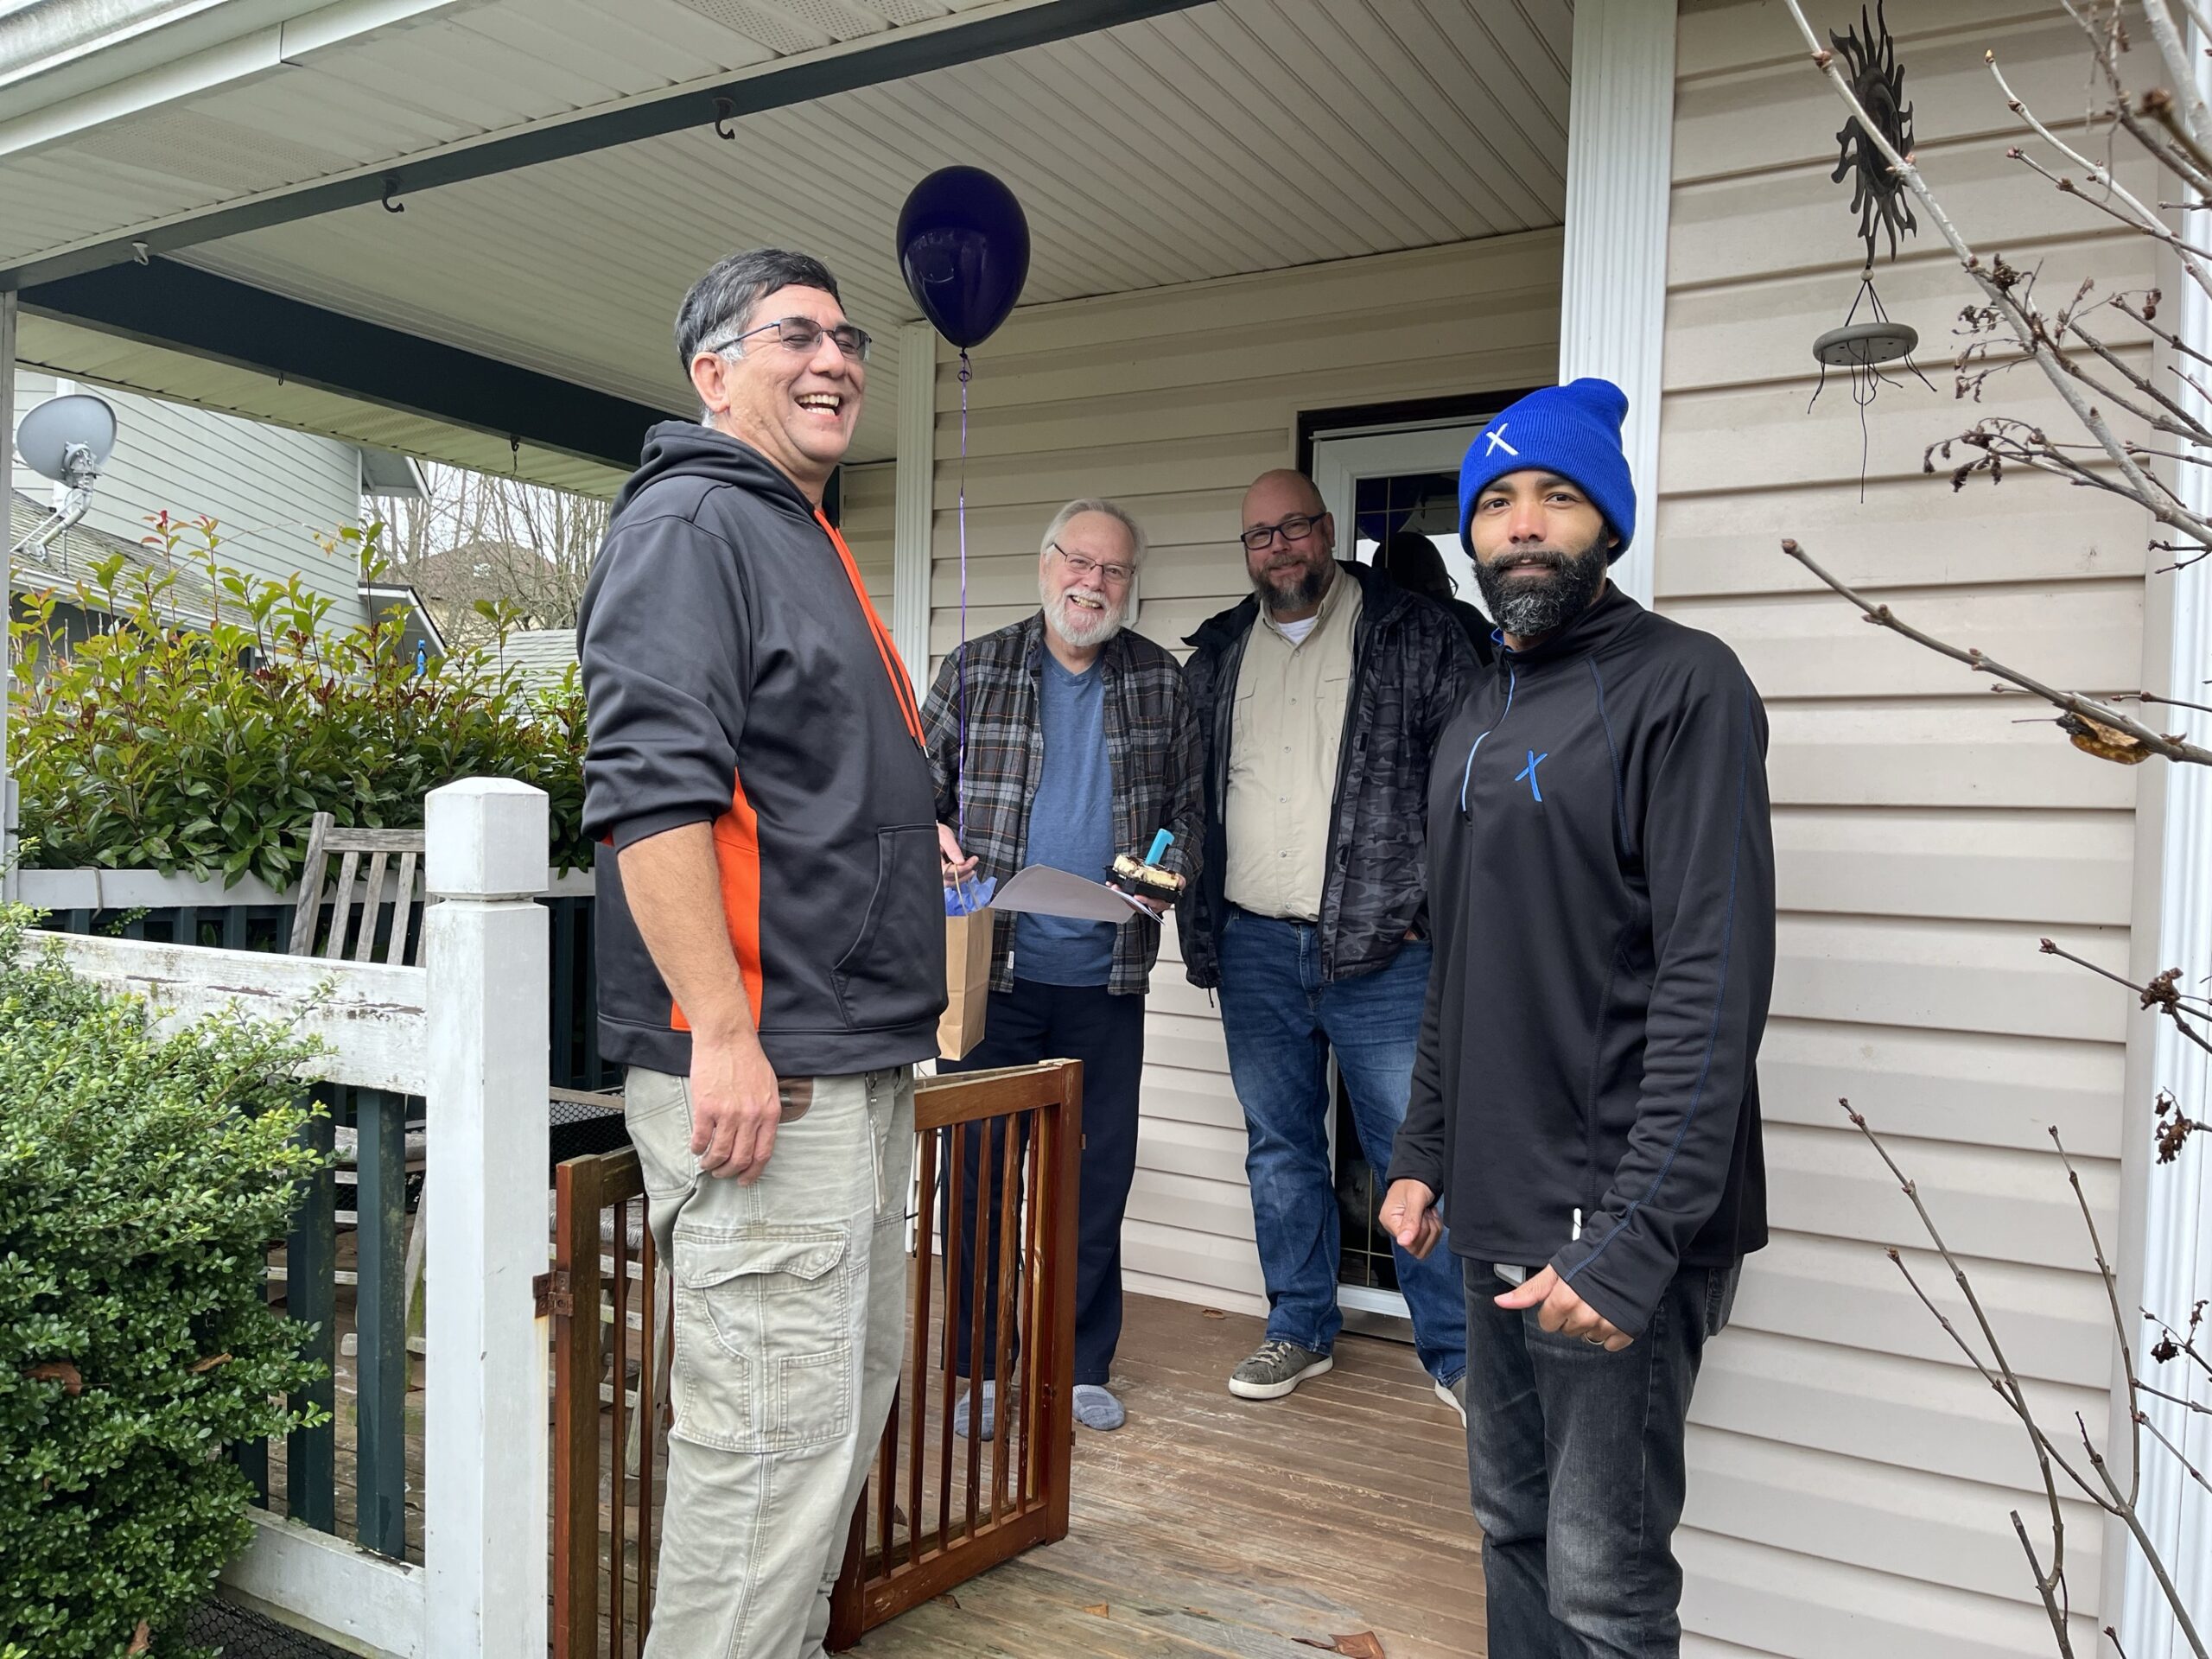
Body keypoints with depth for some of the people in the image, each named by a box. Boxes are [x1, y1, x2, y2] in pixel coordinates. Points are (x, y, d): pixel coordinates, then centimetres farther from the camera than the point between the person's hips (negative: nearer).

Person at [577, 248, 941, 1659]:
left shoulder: (807, 539, 21)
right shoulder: (690, 523, -9)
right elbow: (653, 788, -21)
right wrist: (724, 1035, -25)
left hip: (862, 1068, 11)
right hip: (758, 1071, -11)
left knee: (856, 1389, 19)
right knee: (774, 1440, -5)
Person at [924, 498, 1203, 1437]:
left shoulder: (1162, 683, 8)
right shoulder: (975, 670, 4)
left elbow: (1188, 804, 12)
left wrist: (1172, 865, -7)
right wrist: (931, 836, -12)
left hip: (1106, 976, 1)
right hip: (992, 969, -1)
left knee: (1098, 1176, 9)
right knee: (979, 1171, 7)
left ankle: (1083, 1365, 25)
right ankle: (979, 1366, 22)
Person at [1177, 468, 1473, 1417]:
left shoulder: (1415, 637, -1)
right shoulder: (1216, 656, 12)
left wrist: (1436, 907, -9)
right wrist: (1198, 926, 10)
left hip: (1382, 948, -4)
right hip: (1254, 948, 4)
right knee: (1280, 1149, 14)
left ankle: (1456, 1351, 15)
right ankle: (1299, 1330, 29)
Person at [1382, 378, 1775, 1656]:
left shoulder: (1681, 686, -11)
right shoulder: (1479, 718, 15)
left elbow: (1715, 987, -19)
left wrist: (1633, 1241, -22)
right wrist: (1426, 1154, 15)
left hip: (1617, 1224, -8)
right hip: (1498, 1214, 8)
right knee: (1515, 1529, 18)